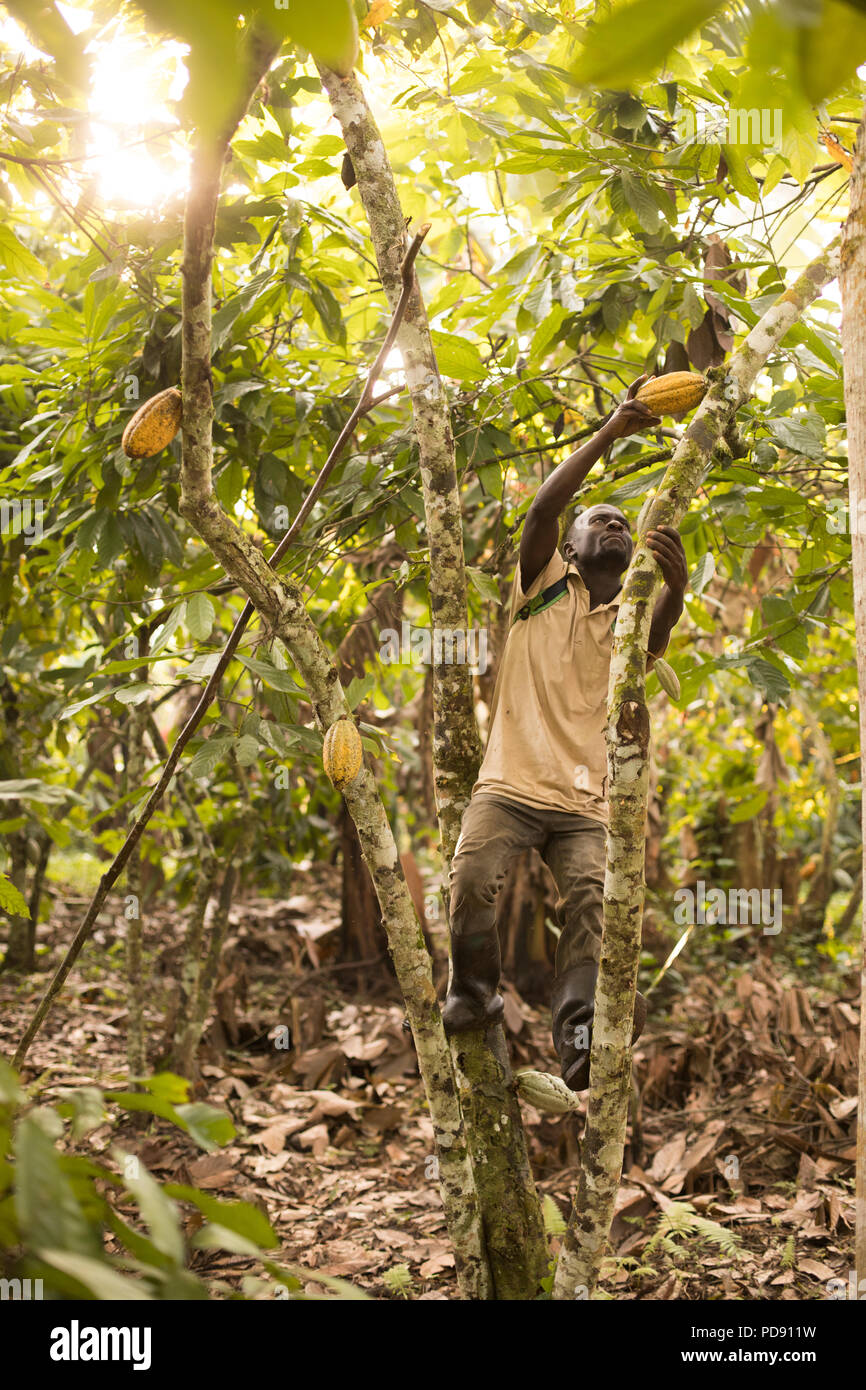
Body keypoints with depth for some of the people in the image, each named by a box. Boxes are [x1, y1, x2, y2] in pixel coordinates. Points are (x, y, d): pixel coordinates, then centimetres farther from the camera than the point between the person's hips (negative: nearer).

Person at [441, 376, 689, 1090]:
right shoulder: (545, 588, 9)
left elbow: (658, 636, -13)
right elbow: (541, 510, -9)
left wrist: (676, 586, -36)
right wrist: (609, 434, -18)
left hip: (586, 802, 2)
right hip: (510, 783, -1)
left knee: (591, 897, -22)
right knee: (472, 878, -22)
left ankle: (580, 1038, -33)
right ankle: (474, 995, 3)